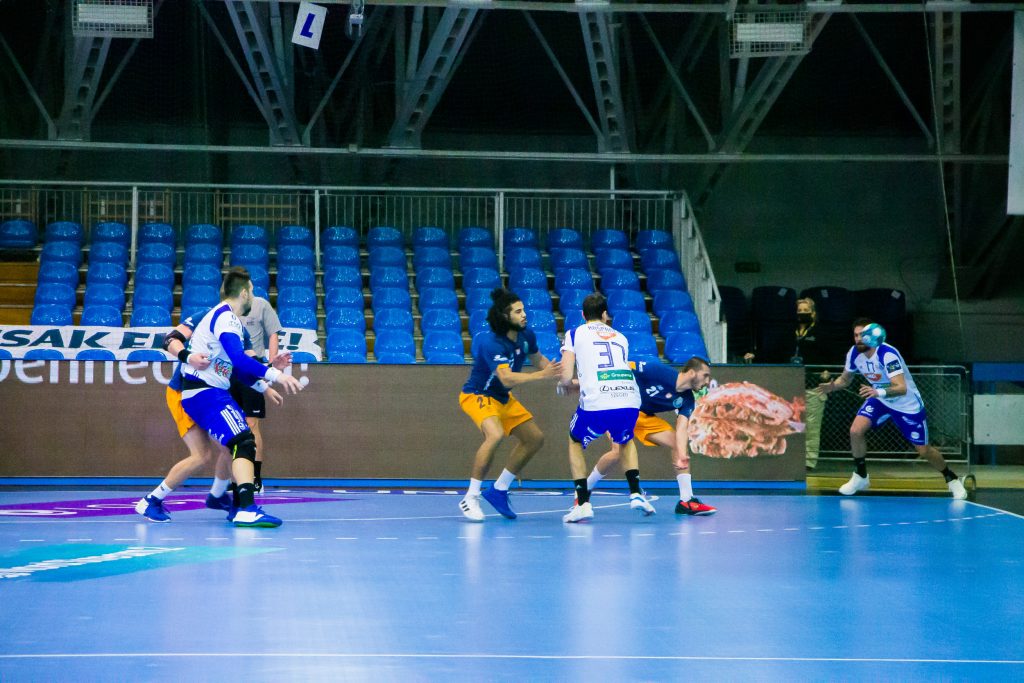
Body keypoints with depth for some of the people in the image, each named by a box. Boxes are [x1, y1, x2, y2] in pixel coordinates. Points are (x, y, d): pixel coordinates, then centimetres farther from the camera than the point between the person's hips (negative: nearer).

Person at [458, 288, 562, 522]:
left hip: (503, 398, 9)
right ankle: (471, 498, -24)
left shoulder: (526, 335, -6)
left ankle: (499, 490, 20)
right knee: (495, 434, -34)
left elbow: (538, 360, 14)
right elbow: (506, 378, -41)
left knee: (535, 438, 9)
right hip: (477, 395, -9)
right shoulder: (492, 343, -30)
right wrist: (541, 375, -47)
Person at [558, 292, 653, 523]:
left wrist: (564, 383, 29)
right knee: (626, 441, 35)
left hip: (596, 403, -3)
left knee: (576, 444, 24)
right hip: (630, 400, 3)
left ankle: (583, 504, 11)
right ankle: (636, 494, 18)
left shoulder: (575, 334, 14)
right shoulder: (620, 337, 26)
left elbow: (566, 377, 5)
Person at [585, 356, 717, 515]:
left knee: (680, 444, -5)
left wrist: (682, 455, -36)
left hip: (645, 417, 7)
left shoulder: (687, 400, -8)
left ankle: (686, 500, -2)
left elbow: (681, 429, -16)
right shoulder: (658, 371, -26)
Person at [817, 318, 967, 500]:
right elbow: (845, 379, 5)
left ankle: (952, 479, 27)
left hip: (907, 404, -5)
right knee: (856, 431, -18)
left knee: (923, 451, 0)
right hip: (879, 400, 5)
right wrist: (832, 385, -17)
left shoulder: (887, 354, -32)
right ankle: (860, 477, 2)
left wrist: (879, 392, -57)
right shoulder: (854, 354, -13)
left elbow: (902, 388, -40)